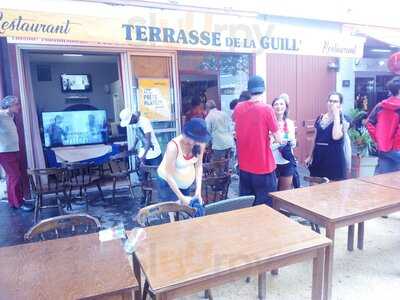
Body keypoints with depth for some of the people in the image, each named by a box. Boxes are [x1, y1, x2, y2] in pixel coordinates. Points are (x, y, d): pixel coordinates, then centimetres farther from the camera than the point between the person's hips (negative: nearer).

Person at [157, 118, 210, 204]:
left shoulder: (200, 144, -18)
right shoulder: (173, 146, -32)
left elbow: (199, 166, -7)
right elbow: (169, 176, -26)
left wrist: (198, 190, -13)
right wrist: (181, 197, -24)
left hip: (187, 182, 5)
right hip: (168, 183, -4)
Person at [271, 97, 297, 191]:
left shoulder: (290, 123, 5)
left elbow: (293, 144, 8)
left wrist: (292, 142, -14)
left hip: (287, 162, 3)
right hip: (272, 162, -3)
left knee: (286, 192, 12)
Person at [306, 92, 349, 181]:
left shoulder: (344, 119, -4)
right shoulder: (320, 118, 10)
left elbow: (336, 136, -22)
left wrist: (336, 115, -16)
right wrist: (311, 155, 15)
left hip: (334, 159, -4)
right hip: (318, 157, 5)